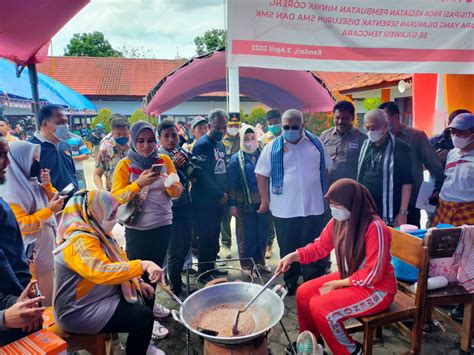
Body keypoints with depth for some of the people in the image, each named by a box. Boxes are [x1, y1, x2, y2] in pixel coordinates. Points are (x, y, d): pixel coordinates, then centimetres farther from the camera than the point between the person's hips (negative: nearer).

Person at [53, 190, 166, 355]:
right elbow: (102, 272, -40)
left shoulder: (98, 232, 5)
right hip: (80, 311, -10)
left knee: (144, 295, 11)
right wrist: (143, 265, -43)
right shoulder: (80, 240, -26)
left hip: (101, 296, 10)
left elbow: (115, 263, 14)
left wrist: (137, 281, 4)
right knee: (143, 316, -17)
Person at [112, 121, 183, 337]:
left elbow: (177, 192, -1)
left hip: (163, 225, 4)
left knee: (156, 267, 19)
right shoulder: (125, 165, -8)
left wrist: (170, 182, -23)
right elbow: (116, 197, -15)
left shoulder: (164, 161, 0)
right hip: (137, 228, -4)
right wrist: (139, 184, -29)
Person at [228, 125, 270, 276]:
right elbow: (231, 184, -3)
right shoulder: (236, 159, -1)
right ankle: (247, 265, 17)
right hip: (245, 203, -3)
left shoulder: (262, 155, 7)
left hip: (262, 201, 3)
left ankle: (260, 261, 27)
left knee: (262, 233, 11)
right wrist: (232, 204, -6)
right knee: (246, 235, 4)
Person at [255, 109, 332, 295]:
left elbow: (325, 170, 13)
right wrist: (264, 200, -2)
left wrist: (326, 194, 12)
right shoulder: (272, 147, -3)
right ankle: (290, 284, 30)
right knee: (288, 250, 12)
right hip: (284, 209, -1)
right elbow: (261, 175, 1)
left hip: (313, 207, 2)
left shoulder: (316, 144, 3)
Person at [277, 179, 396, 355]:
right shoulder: (337, 221, -7)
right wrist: (294, 256, -11)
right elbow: (320, 246, 6)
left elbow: (372, 274, -25)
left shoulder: (375, 228, -28)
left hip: (376, 289, -8)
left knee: (320, 306, -20)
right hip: (348, 278, 8)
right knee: (304, 293, 1)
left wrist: (338, 284, -17)